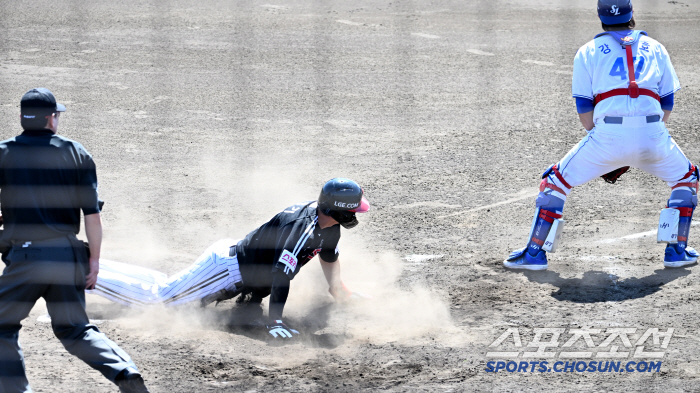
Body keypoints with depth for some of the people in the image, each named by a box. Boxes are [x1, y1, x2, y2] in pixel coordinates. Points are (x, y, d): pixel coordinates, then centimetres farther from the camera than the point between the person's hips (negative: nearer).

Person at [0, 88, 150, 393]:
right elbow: (92, 214, 1)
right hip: (68, 254, 4)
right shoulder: (76, 153, 5)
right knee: (74, 329, 16)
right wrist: (94, 258, 8)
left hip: (25, 256, -4)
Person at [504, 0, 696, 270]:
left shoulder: (588, 52, 16)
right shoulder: (654, 48, 21)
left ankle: (535, 252, 11)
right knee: (686, 178, 28)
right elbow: (667, 106, 16)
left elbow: (584, 111, 9)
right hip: (652, 135, 1)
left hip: (608, 133, -1)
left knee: (556, 181, 16)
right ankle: (677, 251, 22)